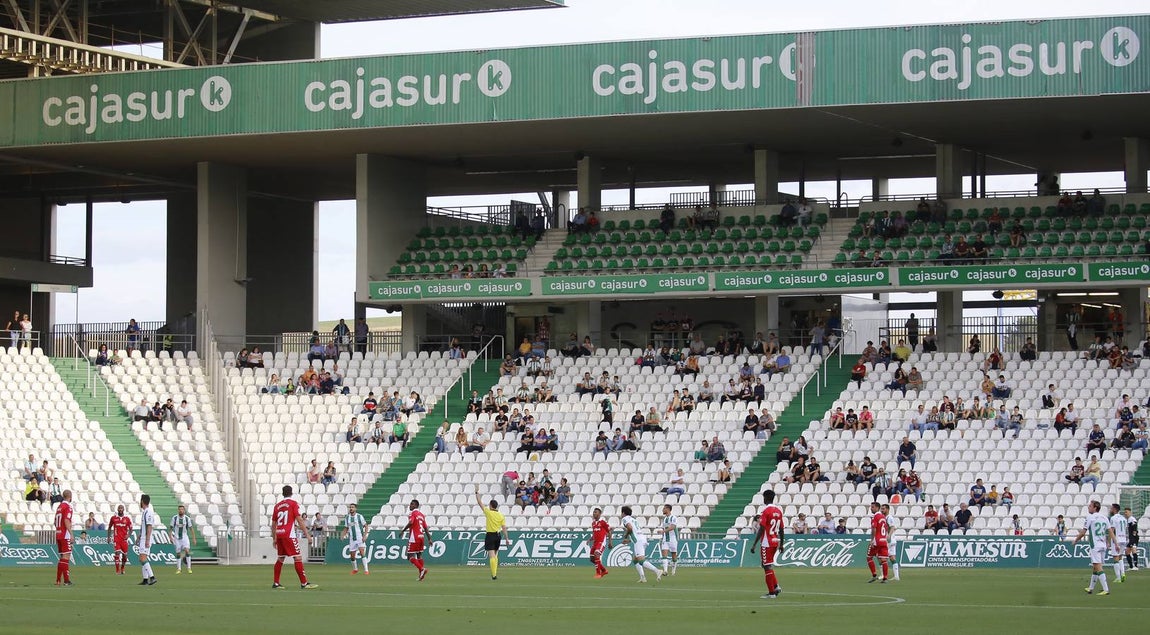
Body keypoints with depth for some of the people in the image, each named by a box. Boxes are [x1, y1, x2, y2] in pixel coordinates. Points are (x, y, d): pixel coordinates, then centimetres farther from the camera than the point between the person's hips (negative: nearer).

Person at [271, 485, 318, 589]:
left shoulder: (277, 505, 14)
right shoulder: (293, 504, -2)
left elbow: (273, 524, 18)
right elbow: (299, 520, -10)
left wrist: (274, 538, 27)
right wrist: (307, 534, -8)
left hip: (279, 534, 6)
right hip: (289, 534, -6)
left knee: (280, 558, 16)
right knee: (298, 557, -6)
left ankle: (275, 583, 16)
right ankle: (304, 583, -11)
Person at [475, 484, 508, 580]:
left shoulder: (488, 512, -9)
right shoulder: (501, 515, 2)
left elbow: (480, 503, -5)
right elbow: (504, 528, 0)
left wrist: (477, 492, 3)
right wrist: (506, 538, 5)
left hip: (490, 535, -5)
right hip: (498, 535, 5)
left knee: (492, 556, -9)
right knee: (495, 555, 18)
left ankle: (494, 575, -16)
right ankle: (495, 573, 20)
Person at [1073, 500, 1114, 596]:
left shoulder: (1089, 517, -8)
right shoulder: (1104, 518, 10)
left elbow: (1083, 532, -7)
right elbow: (1110, 531, 8)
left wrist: (1076, 540, 9)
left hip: (1095, 546, -7)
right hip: (1103, 545, 7)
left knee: (1098, 568, -11)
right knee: (1095, 567, 18)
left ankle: (1106, 589, -20)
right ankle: (1091, 588, 29)